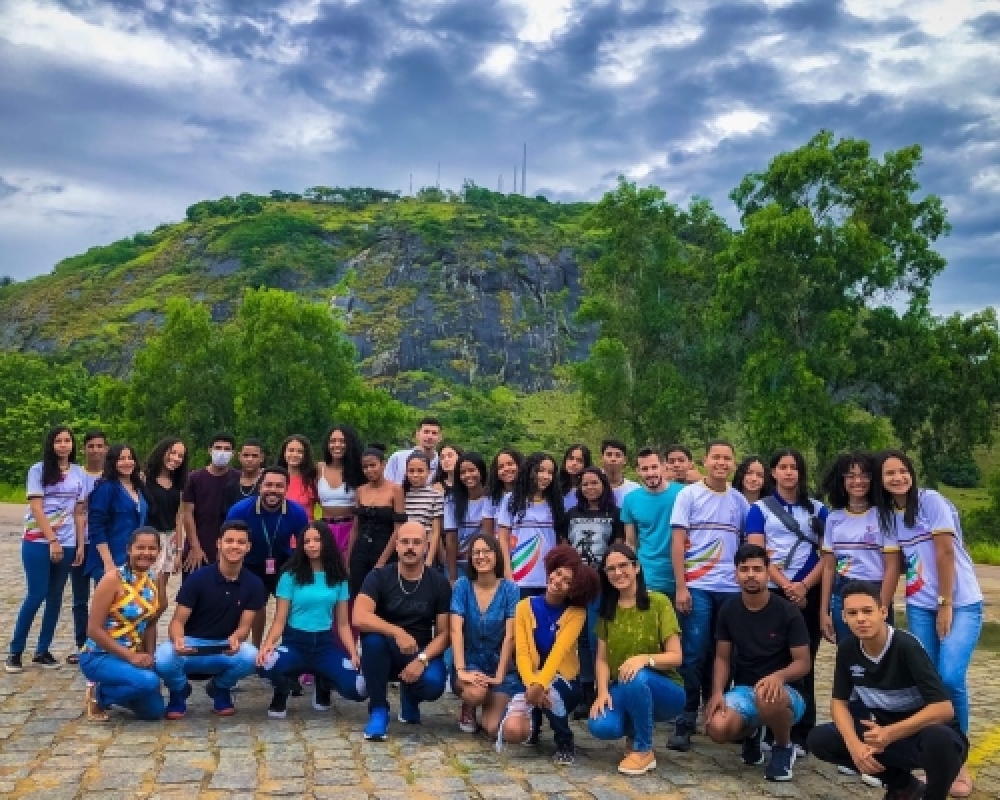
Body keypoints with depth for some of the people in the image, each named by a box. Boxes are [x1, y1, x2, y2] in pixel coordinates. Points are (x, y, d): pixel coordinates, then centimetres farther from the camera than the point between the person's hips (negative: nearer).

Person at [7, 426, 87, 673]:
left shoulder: (79, 474, 8)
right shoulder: (38, 470, -3)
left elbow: (79, 513, 9)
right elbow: (37, 509, -9)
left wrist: (80, 545, 4)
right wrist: (52, 540, -14)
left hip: (67, 544, 4)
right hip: (38, 542, -4)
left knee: (55, 597, 7)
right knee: (37, 595, -7)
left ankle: (42, 651, 15)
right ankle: (15, 651, 6)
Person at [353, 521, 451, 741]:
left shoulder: (439, 583, -4)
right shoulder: (379, 577, -9)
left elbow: (444, 633, -5)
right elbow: (359, 618, -25)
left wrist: (422, 659, -23)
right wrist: (397, 632, -38)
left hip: (422, 654, 1)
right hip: (384, 654, -1)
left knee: (433, 684, -32)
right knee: (373, 636, -34)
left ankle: (409, 696, 10)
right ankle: (378, 711, -16)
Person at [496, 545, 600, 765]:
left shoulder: (576, 613, -7)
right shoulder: (525, 607, -2)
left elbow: (559, 652, -20)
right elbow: (522, 653, -9)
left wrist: (540, 684, -34)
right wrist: (531, 684, -27)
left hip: (563, 680, -2)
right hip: (531, 681, 2)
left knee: (548, 696, -38)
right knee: (512, 732, -24)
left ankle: (565, 743, -5)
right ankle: (534, 721, 15)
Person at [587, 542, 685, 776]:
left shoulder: (658, 602, -10)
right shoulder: (607, 610, 5)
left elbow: (676, 657, -13)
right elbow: (602, 659, 2)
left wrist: (645, 658, -32)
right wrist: (603, 692, -16)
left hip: (664, 690, -3)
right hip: (622, 692, 3)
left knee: (636, 678, -37)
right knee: (600, 726, -28)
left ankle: (644, 750, -13)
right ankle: (635, 733, 9)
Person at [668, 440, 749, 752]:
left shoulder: (739, 500, 9)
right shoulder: (688, 495, -1)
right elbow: (677, 542, -4)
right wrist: (680, 587, -10)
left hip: (732, 588, 3)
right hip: (697, 586, -3)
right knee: (694, 655, -3)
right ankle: (685, 722, 3)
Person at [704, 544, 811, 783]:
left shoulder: (788, 611, -11)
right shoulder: (728, 611, 0)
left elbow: (804, 663, -11)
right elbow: (722, 658, 4)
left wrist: (779, 676, -33)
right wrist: (717, 692, -14)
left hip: (784, 692, -3)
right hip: (742, 690, 3)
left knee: (767, 698, -41)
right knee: (717, 729, -28)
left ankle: (784, 747, -6)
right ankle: (752, 731, 12)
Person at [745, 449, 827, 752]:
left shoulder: (818, 509, 11)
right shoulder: (760, 508, 6)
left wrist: (804, 586, -11)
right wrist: (785, 586, -14)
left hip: (810, 593, 1)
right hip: (772, 592, -1)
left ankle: (802, 733, 9)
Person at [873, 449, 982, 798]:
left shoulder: (931, 501, -12)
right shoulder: (887, 514, 6)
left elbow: (945, 553, -14)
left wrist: (945, 605, -13)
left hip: (961, 603, -5)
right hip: (919, 607, 5)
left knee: (950, 678, -17)